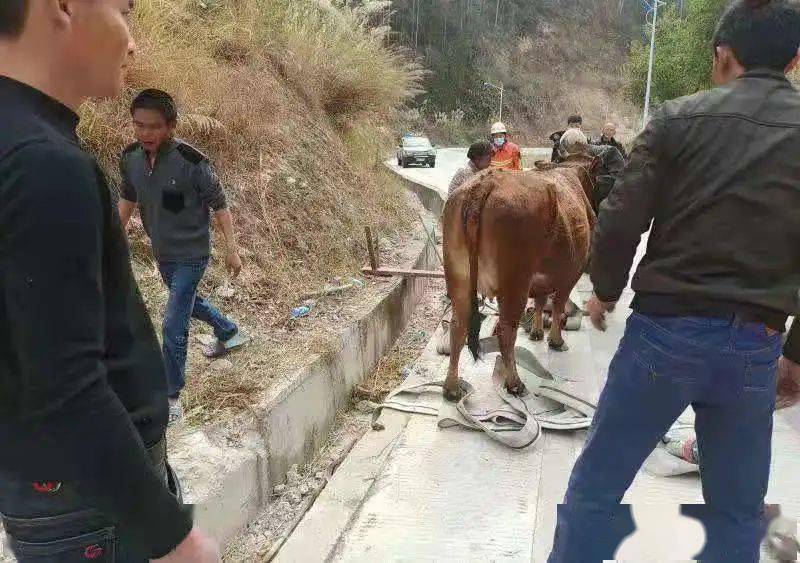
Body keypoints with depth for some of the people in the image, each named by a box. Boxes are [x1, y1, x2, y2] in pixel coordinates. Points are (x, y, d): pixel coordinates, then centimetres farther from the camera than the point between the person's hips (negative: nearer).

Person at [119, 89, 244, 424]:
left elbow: (219, 205, -15)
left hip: (191, 255, -7)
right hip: (162, 253, 7)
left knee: (173, 326, -6)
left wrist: (231, 249, -14)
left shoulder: (192, 162, -25)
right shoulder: (130, 158, -8)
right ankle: (227, 330, 56)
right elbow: (127, 199, 10)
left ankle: (171, 394, 12)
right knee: (188, 301, 28)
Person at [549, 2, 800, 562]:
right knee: (738, 511, 19)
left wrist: (606, 291, 9)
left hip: (667, 328, -3)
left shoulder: (681, 117, -2)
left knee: (598, 483, 11)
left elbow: (621, 219, -9)